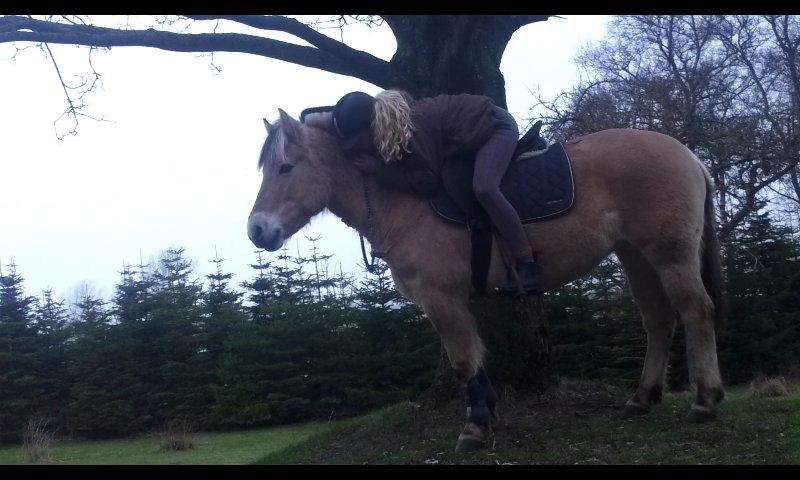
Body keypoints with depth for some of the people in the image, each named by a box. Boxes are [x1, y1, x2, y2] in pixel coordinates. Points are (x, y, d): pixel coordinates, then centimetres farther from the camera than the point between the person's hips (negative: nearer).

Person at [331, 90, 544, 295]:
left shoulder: (414, 131, -36)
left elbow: (427, 182, -25)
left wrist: (378, 169, -28)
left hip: (497, 126, -10)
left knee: (484, 189, -26)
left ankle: (526, 263, -20)